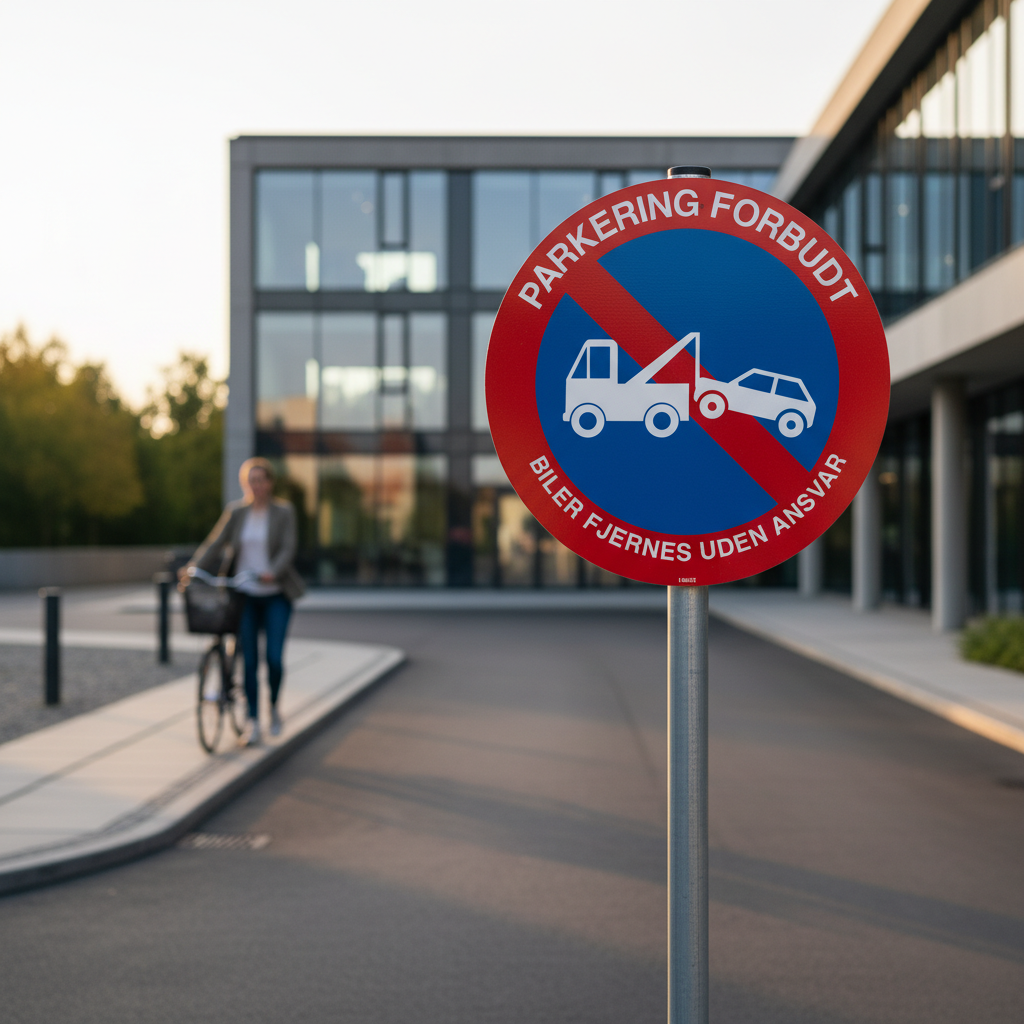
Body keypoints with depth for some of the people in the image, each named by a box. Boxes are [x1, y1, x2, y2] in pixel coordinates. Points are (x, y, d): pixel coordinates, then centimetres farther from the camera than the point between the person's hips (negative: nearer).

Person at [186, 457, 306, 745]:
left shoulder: (283, 512, -1)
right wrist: (193, 567, -16)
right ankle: (253, 720, 9)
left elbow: (287, 549, -11)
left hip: (275, 595, -2)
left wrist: (274, 572, -29)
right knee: (249, 660, -1)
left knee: (274, 658, -8)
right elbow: (215, 543, -1)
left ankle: (274, 707, 18)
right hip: (245, 594, 2)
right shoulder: (235, 511, 6)